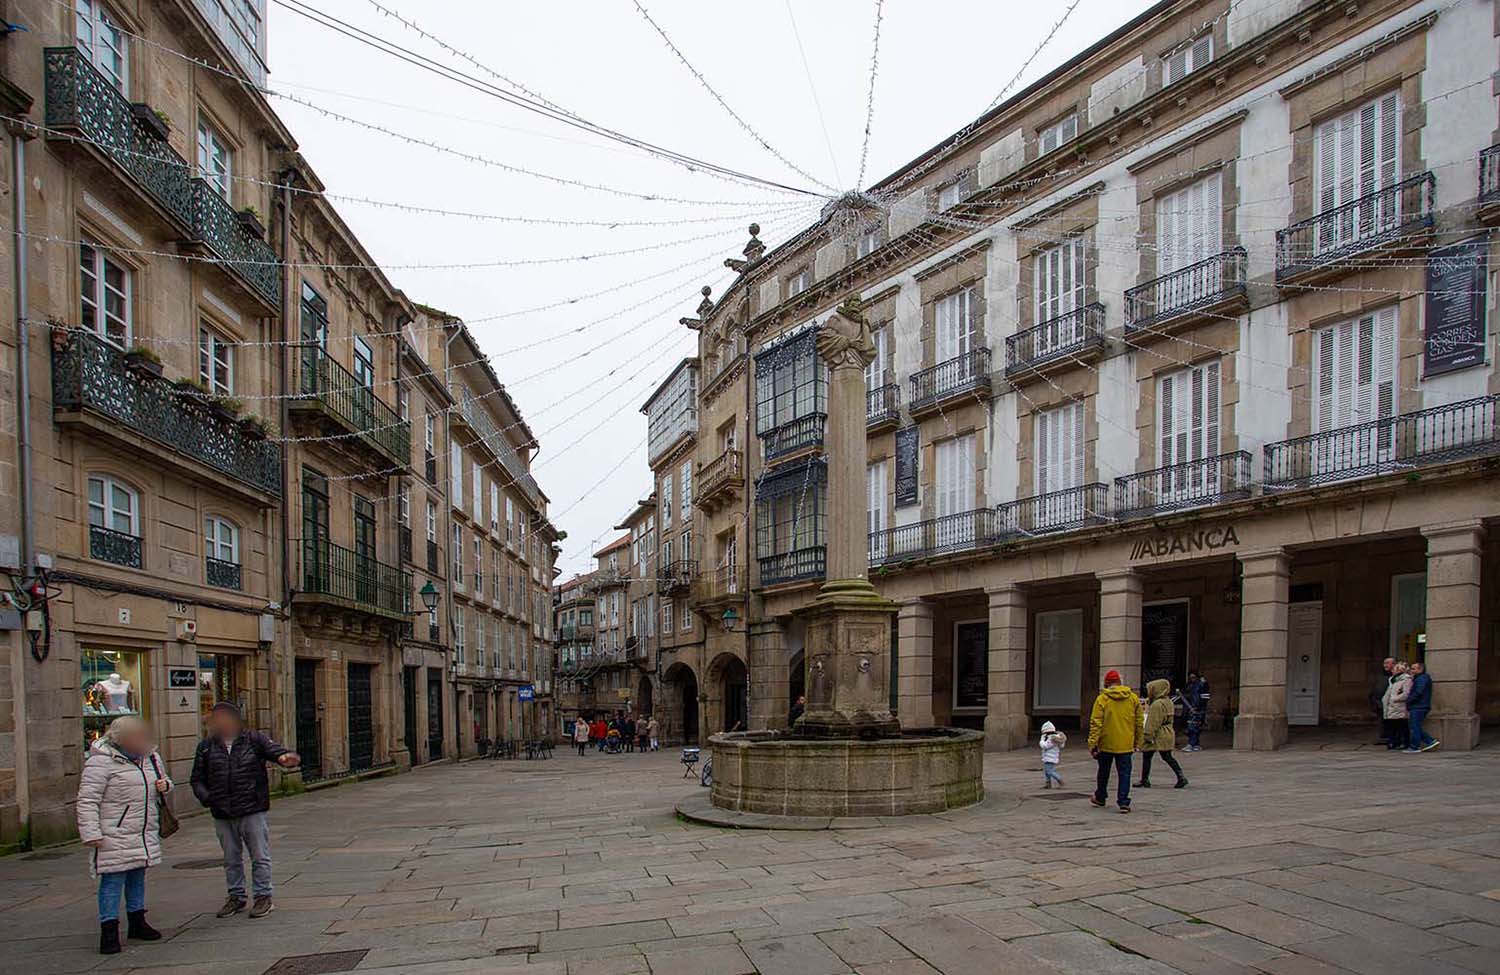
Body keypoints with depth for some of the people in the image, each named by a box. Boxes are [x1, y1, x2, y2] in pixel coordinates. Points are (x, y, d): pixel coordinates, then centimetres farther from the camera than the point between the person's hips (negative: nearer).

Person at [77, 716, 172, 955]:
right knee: (112, 881, -4)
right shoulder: (101, 761, -13)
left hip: (145, 835, 7)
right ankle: (109, 932, 3)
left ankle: (137, 923, 28)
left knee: (138, 878, 16)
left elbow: (162, 779, 26)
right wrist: (91, 833, -21)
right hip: (114, 836, -7)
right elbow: (87, 801, -15)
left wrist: (165, 785, 2)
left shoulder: (149, 757, 10)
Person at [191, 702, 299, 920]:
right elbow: (197, 779, 12)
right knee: (231, 859, 16)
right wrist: (205, 796, -7)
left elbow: (274, 749, -11)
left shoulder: (254, 739, -1)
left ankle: (263, 896, 13)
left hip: (253, 810, -3)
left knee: (260, 856, 2)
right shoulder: (206, 747, 8)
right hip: (222, 814, 3)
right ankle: (236, 897, 29)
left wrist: (286, 757, -35)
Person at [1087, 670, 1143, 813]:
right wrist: (1137, 743, 16)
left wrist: (1092, 743, -9)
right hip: (1126, 744, 1)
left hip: (1106, 744, -1)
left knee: (1104, 771, 16)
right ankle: (1123, 802, -4)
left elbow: (1096, 723, -12)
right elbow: (1138, 722, 7)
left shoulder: (1102, 699, -9)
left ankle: (1100, 797, 30)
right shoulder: (1133, 698, 1)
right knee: (1124, 773, 5)